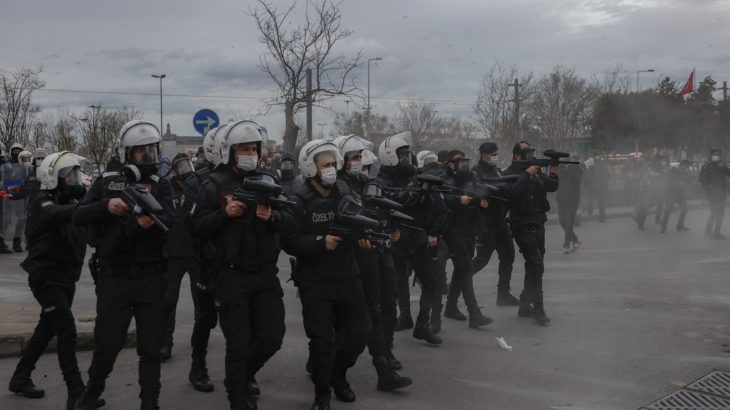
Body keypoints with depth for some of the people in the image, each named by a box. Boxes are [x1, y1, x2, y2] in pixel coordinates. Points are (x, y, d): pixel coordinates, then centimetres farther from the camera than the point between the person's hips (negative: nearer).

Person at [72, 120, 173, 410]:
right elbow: (78, 217, -2)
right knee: (107, 343, 7)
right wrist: (106, 206, -20)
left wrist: (151, 222, -34)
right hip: (114, 277, 0)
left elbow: (168, 220, -12)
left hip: (150, 277, 0)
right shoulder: (106, 182, 5)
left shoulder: (161, 185, 5)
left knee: (151, 346, 4)